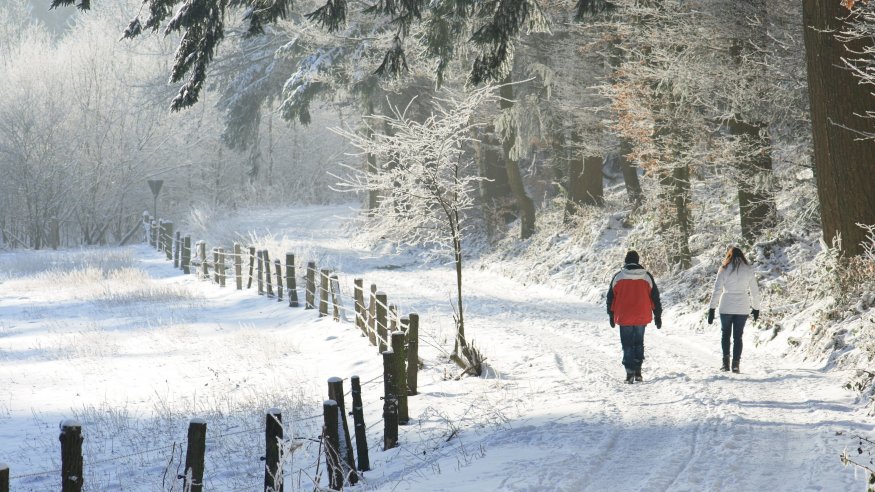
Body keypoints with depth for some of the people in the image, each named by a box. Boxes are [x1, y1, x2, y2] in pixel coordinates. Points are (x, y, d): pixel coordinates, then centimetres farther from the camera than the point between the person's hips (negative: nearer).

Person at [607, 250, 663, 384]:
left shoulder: (618, 277, -3)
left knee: (627, 345, 5)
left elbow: (611, 297, 3)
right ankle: (638, 371, 8)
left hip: (624, 318, -1)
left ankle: (630, 373, -7)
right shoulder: (647, 276, 0)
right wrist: (658, 316, 13)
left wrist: (611, 316, 14)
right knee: (638, 343, 17)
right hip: (642, 317, 2)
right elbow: (655, 297, 5)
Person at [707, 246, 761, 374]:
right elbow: (754, 290, 6)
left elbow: (717, 290, -3)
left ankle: (725, 361, 4)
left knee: (726, 334, 14)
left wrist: (712, 309, -1)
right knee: (738, 335, 8)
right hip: (743, 308, 1)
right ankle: (736, 364, 1)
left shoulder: (724, 270, -1)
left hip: (726, 307, -1)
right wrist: (756, 308, 16)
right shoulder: (748, 270, 2)